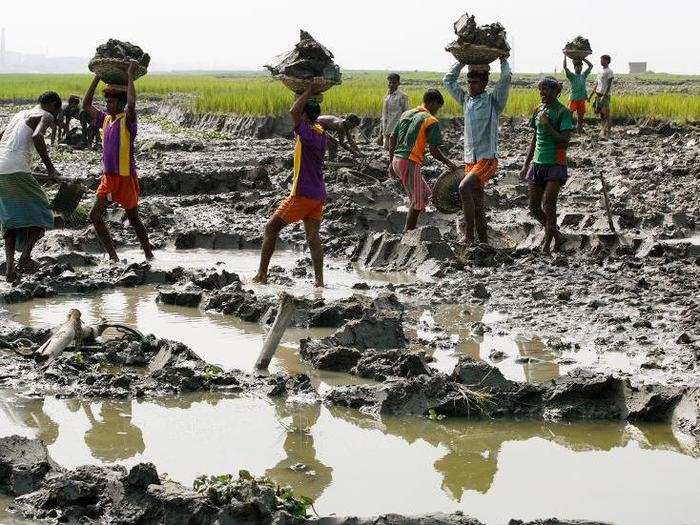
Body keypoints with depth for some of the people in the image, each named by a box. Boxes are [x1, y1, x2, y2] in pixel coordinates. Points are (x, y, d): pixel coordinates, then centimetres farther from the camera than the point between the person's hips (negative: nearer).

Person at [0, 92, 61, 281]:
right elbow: (36, 137, -20)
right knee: (40, 214, 8)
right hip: (18, 171, -7)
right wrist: (49, 166, -14)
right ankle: (25, 257, -5)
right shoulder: (46, 116, 1)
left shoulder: (21, 114, 24)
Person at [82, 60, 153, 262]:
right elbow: (86, 105, 14)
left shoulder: (127, 120, -11)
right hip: (108, 176, 7)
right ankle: (113, 256, 3)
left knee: (133, 218, 4)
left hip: (126, 176, -7)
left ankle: (148, 254, 18)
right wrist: (97, 77, 10)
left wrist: (130, 75, -23)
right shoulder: (106, 119, 10)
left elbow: (131, 103, -31)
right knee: (95, 215, -1)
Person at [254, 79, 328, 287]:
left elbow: (293, 112, -27)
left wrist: (310, 91, -21)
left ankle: (262, 275, 3)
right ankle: (319, 281, -1)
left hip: (303, 194, -8)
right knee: (313, 237, 6)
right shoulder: (321, 132, 8)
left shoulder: (309, 134, -18)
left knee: (271, 228, 2)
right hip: (318, 194, 8)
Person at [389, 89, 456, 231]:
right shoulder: (431, 121, -7)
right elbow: (434, 150, -11)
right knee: (417, 203, 2)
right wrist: (450, 164, 3)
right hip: (410, 163, -8)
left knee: (425, 194, 20)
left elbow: (392, 138, 16)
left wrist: (391, 162, 22)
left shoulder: (407, 114, 16)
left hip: (397, 160, 8)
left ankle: (410, 230, 20)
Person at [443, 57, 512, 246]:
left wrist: (503, 59, -1)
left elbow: (506, 78, -14)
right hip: (470, 160, 7)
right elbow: (448, 81, 19)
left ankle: (468, 235, -23)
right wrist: (463, 61, 16)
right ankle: (483, 241, 15)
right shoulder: (466, 100, 13)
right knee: (477, 205, 8)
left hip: (488, 159, -7)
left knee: (464, 187, -27)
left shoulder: (493, 100, -3)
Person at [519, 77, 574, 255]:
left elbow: (564, 141, -16)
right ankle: (557, 236, 23)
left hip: (555, 164, -7)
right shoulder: (539, 111, 12)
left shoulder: (563, 112, -8)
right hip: (538, 164, 7)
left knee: (548, 204, -15)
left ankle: (547, 243, -8)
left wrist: (547, 125, -20)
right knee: (534, 207, 6)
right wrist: (526, 165, 18)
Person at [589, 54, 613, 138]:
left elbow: (609, 85, -16)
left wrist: (603, 96, -23)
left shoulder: (609, 71, -9)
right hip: (598, 95, 8)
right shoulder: (601, 71, 18)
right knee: (601, 115, 11)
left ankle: (606, 133, -9)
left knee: (606, 115, -8)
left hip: (605, 96, -8)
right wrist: (591, 95, 21)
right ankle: (602, 130, 16)